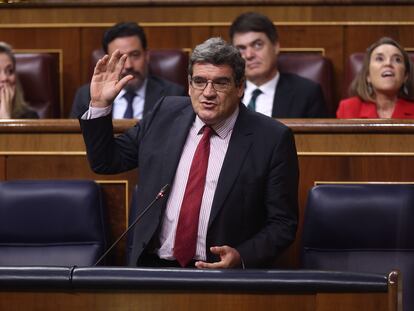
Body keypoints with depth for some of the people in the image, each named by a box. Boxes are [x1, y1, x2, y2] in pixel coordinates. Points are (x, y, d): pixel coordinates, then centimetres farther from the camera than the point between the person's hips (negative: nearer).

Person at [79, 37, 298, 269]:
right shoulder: (166, 115, 11)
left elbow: (283, 223, 1)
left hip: (223, 278, -2)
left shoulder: (273, 139, -1)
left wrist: (241, 258, -15)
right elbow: (106, 161, 20)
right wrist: (100, 104, 7)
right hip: (153, 267, 3)